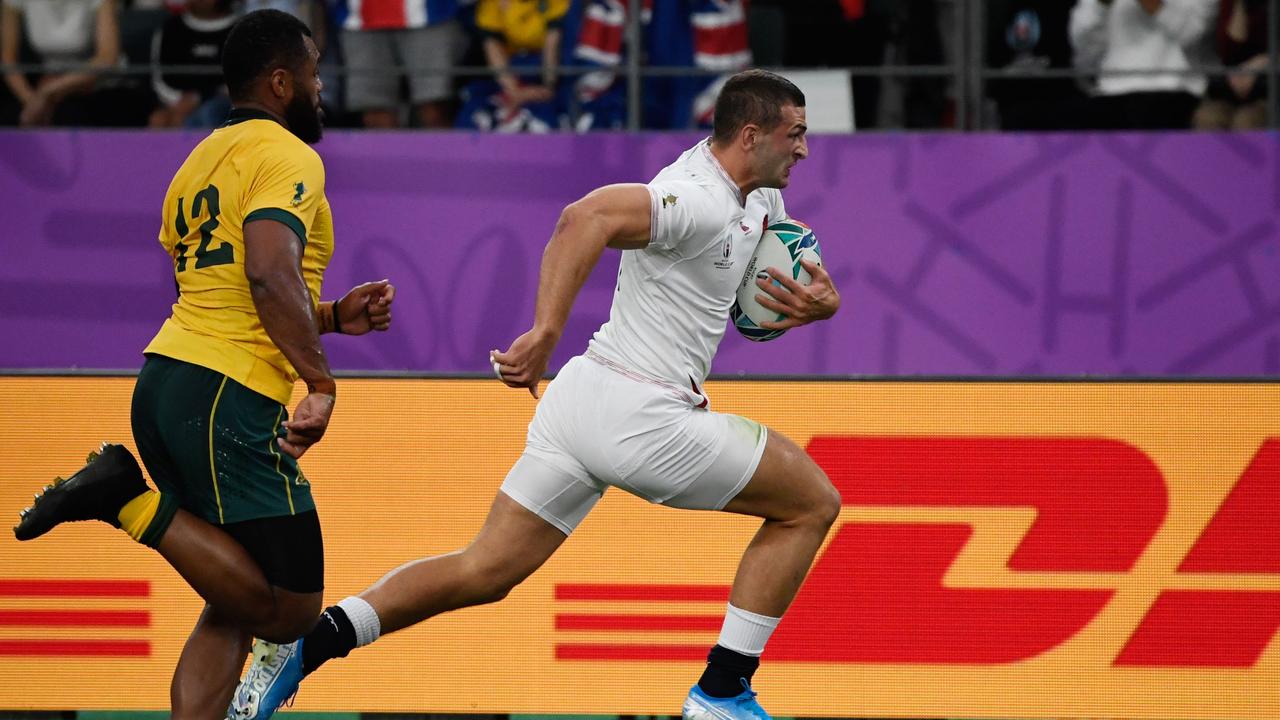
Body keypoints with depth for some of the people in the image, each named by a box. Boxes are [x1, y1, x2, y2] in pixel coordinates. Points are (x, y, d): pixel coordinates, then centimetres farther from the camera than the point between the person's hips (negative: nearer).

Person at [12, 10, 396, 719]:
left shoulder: (203, 160, 22)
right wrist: (319, 380, -24)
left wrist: (329, 318, 27)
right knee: (288, 609, -9)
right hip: (228, 399, -10)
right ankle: (132, 502, -16)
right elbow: (270, 274, -22)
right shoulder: (287, 155, -5)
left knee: (237, 602, 15)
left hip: (164, 381, 10)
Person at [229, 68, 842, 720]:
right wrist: (545, 333, -35)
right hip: (642, 417, -9)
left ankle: (309, 642, -4)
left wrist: (819, 299, 3)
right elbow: (586, 218, -31)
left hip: (582, 398, 10)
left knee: (483, 573, 9)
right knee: (812, 504, 5)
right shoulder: (702, 203, -17)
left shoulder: (758, 201, 14)